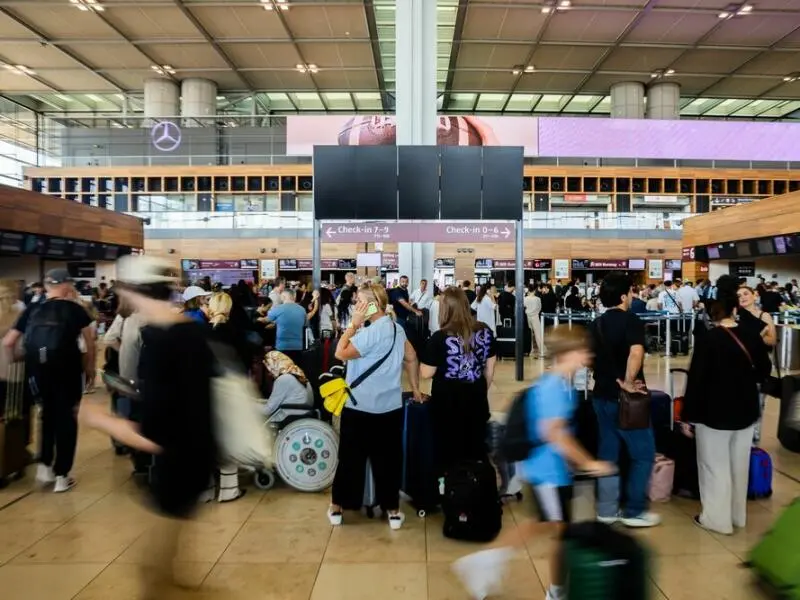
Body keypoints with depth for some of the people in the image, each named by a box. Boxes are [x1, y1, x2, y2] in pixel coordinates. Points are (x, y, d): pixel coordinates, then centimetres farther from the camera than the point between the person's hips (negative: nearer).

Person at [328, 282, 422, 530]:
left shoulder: (370, 332, -20)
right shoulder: (397, 328, 5)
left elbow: (341, 353, -19)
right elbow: (411, 358, 13)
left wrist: (354, 324, -12)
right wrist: (415, 389, 21)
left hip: (360, 407, -6)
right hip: (390, 406, 6)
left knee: (350, 458, 9)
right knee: (388, 458, 12)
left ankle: (338, 506, 22)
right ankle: (392, 510, 19)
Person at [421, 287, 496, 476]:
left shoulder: (440, 338, -17)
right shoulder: (485, 332, -3)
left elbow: (426, 373, -12)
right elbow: (489, 370, 5)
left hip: (447, 401, -4)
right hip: (476, 399, 4)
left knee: (448, 450, 12)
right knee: (476, 448, 18)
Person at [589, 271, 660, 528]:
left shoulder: (597, 324, 9)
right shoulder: (631, 320, -14)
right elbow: (636, 353, -30)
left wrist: (614, 379, 5)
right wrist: (628, 383, -19)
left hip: (602, 395, 7)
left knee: (607, 452, 13)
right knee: (643, 453, 7)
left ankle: (607, 509, 20)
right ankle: (634, 511, 12)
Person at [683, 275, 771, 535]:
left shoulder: (707, 339, -19)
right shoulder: (751, 335, -4)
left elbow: (696, 379, -17)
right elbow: (764, 370, 9)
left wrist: (687, 415, -9)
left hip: (714, 413, -5)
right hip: (746, 411, 6)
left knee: (716, 466, 7)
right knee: (739, 464, 18)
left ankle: (717, 519, 17)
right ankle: (737, 515, 32)